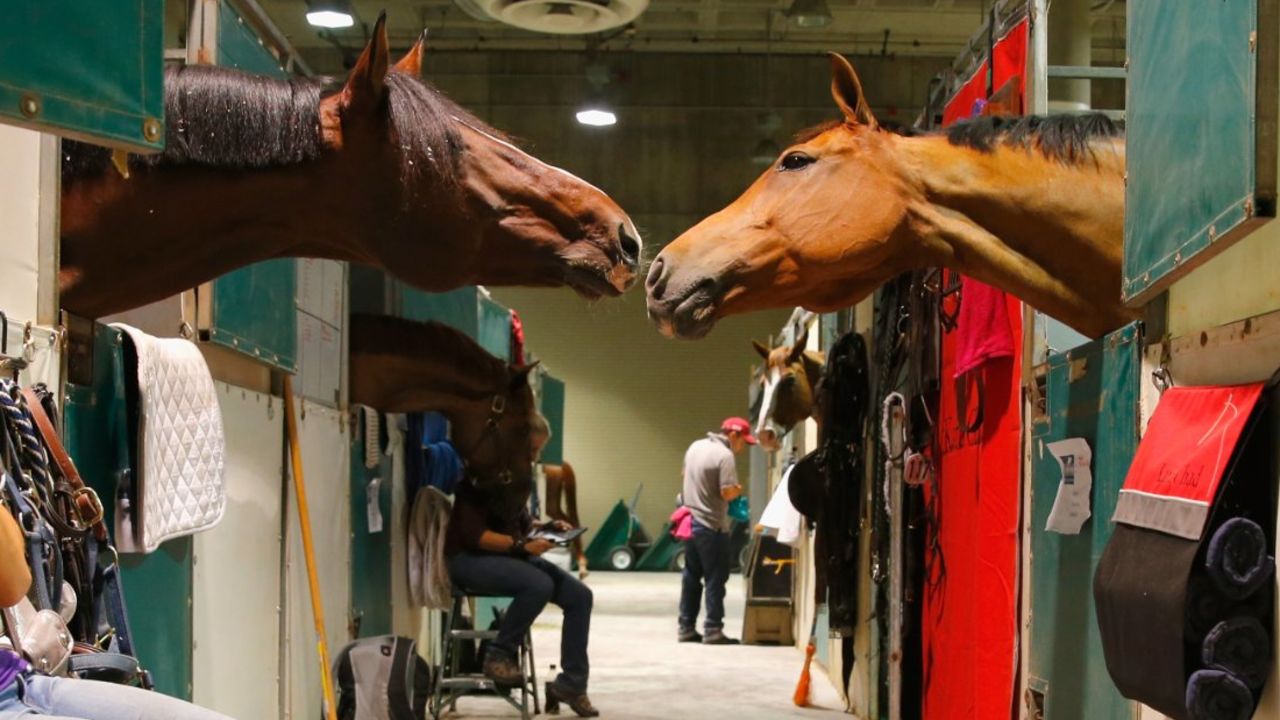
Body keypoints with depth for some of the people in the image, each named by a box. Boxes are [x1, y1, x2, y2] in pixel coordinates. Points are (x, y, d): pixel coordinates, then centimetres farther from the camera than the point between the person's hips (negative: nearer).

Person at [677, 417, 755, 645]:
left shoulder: (695, 446, 9)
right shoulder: (725, 455, -17)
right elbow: (727, 492, -22)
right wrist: (738, 490, -2)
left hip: (690, 521, 8)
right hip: (711, 526, -8)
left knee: (691, 576, 13)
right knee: (715, 579, -1)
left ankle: (686, 628, 17)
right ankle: (713, 631, -1)